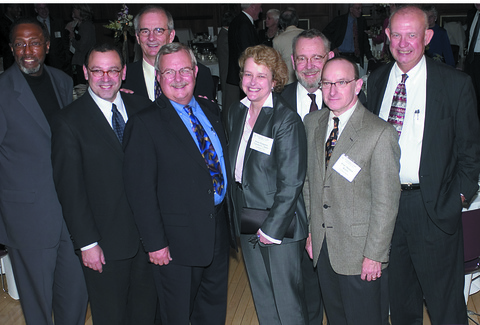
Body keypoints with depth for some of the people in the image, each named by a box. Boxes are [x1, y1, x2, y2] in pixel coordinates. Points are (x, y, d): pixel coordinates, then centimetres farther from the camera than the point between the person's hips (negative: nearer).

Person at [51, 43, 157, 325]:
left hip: (148, 235, 4)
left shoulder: (143, 107, 3)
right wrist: (87, 243, -11)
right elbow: (70, 188, -10)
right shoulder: (68, 121, -10)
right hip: (105, 244, -3)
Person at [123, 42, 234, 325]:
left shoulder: (212, 111, 6)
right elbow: (140, 189, -14)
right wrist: (155, 242, -16)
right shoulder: (145, 124, -12)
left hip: (219, 230, 6)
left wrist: (230, 216, 8)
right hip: (178, 240, -5)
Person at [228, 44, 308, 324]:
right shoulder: (237, 113, 6)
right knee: (262, 298, 20)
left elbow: (291, 183, -17)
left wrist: (272, 228, -17)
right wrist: (238, 215, 10)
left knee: (287, 300, 5)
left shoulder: (287, 120, -16)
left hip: (279, 225, -7)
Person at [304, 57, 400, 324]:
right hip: (321, 243, 6)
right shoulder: (312, 123, 3)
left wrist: (375, 254, -14)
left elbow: (386, 202, -15)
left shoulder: (381, 133, -17)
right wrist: (309, 230, 10)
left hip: (359, 249, -5)